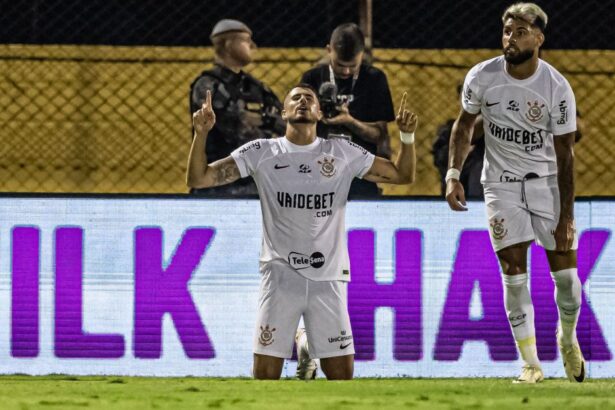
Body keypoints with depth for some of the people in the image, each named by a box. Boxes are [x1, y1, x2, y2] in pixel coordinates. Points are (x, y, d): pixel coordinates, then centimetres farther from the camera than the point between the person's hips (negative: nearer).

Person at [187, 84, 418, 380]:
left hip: (328, 277, 1)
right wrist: (201, 133, -13)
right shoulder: (261, 153, 3)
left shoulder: (343, 153, 7)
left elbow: (402, 175, 14)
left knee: (341, 373, 0)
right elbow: (198, 179, 1)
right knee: (266, 374, -6)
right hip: (280, 275, -1)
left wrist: (407, 136, -3)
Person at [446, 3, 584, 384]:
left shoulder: (557, 88, -16)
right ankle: (531, 364, 2)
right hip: (502, 184, 1)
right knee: (514, 274, -6)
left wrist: (566, 217, -14)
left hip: (547, 181, -1)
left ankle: (568, 339, 27)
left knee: (565, 269, -3)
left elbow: (565, 154, -12)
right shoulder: (482, 77, -10)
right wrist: (453, 175, -3)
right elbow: (465, 124, 7)